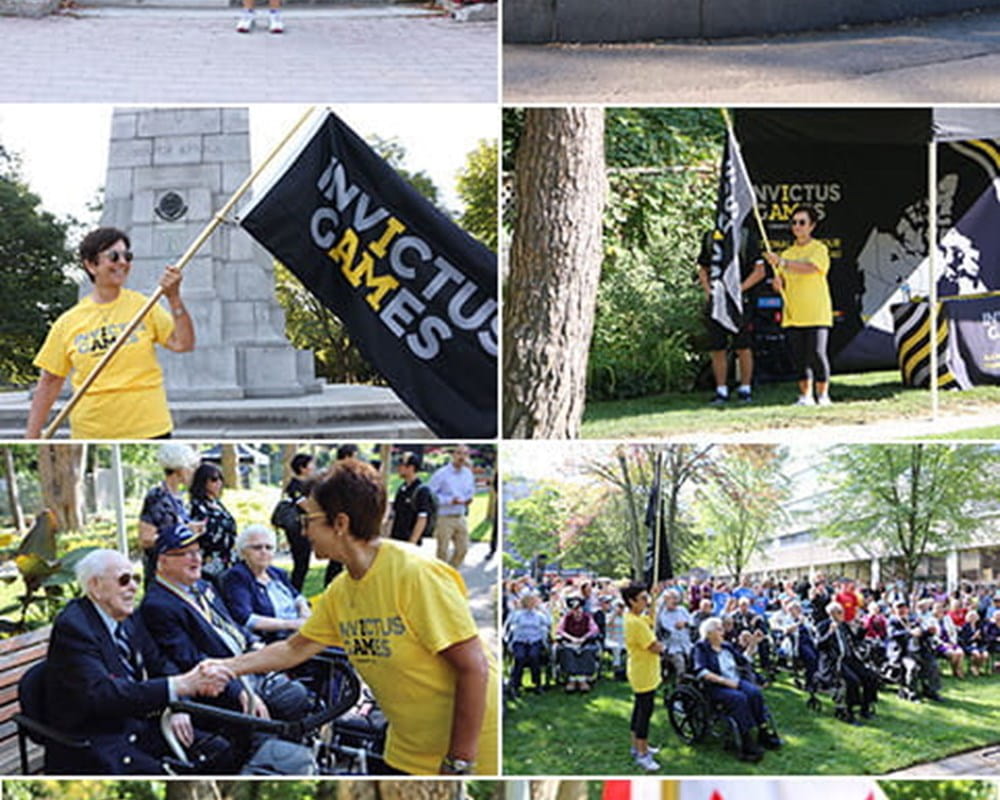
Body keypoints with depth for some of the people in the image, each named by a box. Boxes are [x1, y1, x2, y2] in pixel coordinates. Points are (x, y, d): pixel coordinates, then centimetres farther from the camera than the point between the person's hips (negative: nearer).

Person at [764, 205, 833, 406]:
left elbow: (809, 267, -20)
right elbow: (780, 283, 17)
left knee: (816, 354, -10)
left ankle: (823, 394, 0)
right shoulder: (788, 254, 17)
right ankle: (805, 395, 10)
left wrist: (781, 262, -26)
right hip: (793, 314, 5)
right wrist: (778, 282, -7)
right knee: (799, 356, 2)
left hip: (816, 314, -5)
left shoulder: (819, 249, 0)